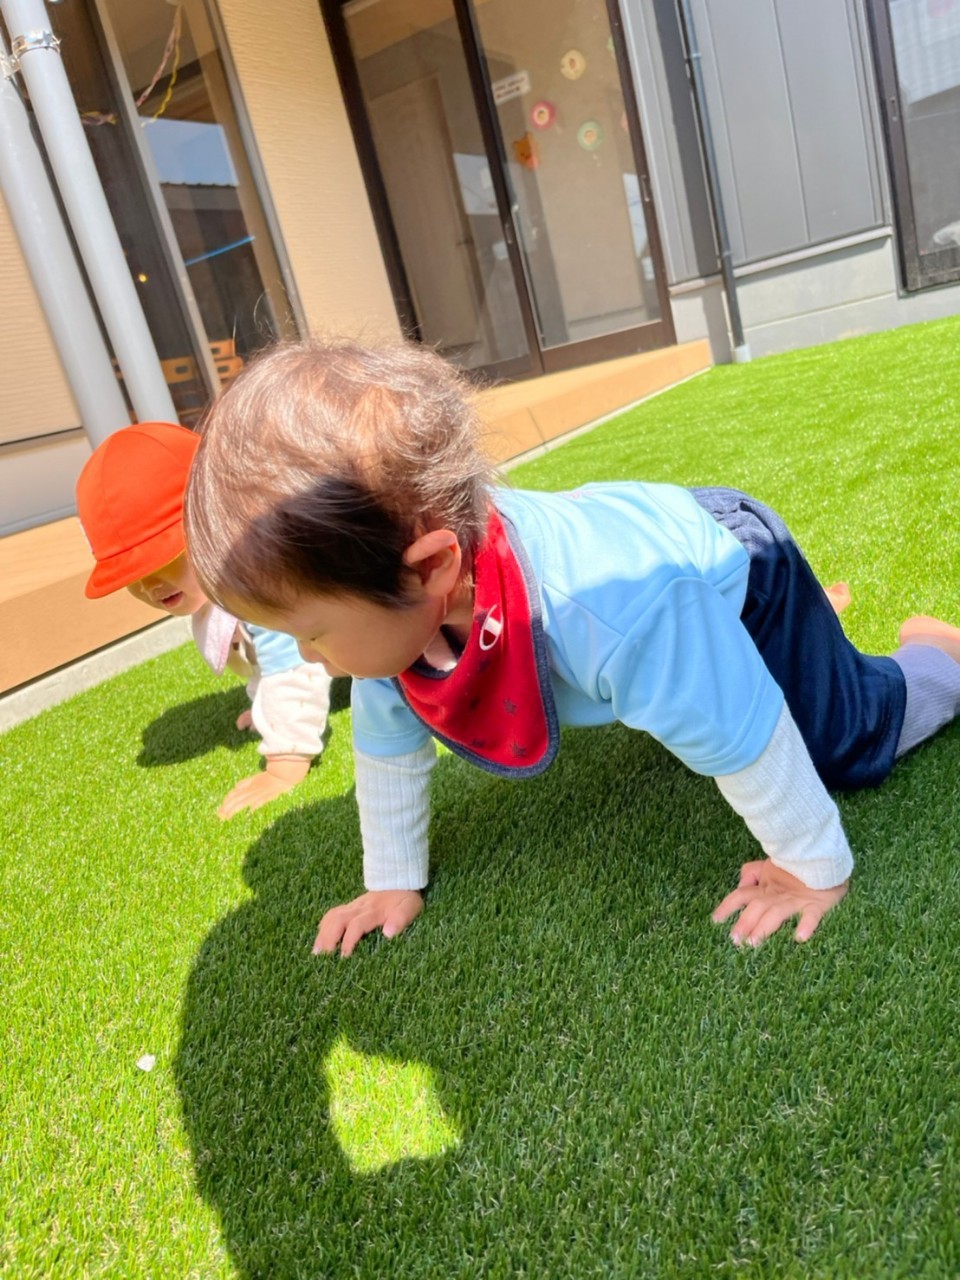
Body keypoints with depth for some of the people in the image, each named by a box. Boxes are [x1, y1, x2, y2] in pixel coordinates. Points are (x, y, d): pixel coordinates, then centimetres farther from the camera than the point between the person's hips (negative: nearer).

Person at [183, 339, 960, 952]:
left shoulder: (615, 612, -51)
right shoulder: (390, 603, -29)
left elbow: (745, 744, -36)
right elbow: (387, 751, -9)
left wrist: (814, 869, -21)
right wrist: (393, 882, 0)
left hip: (733, 558, -5)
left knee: (849, 746, 4)